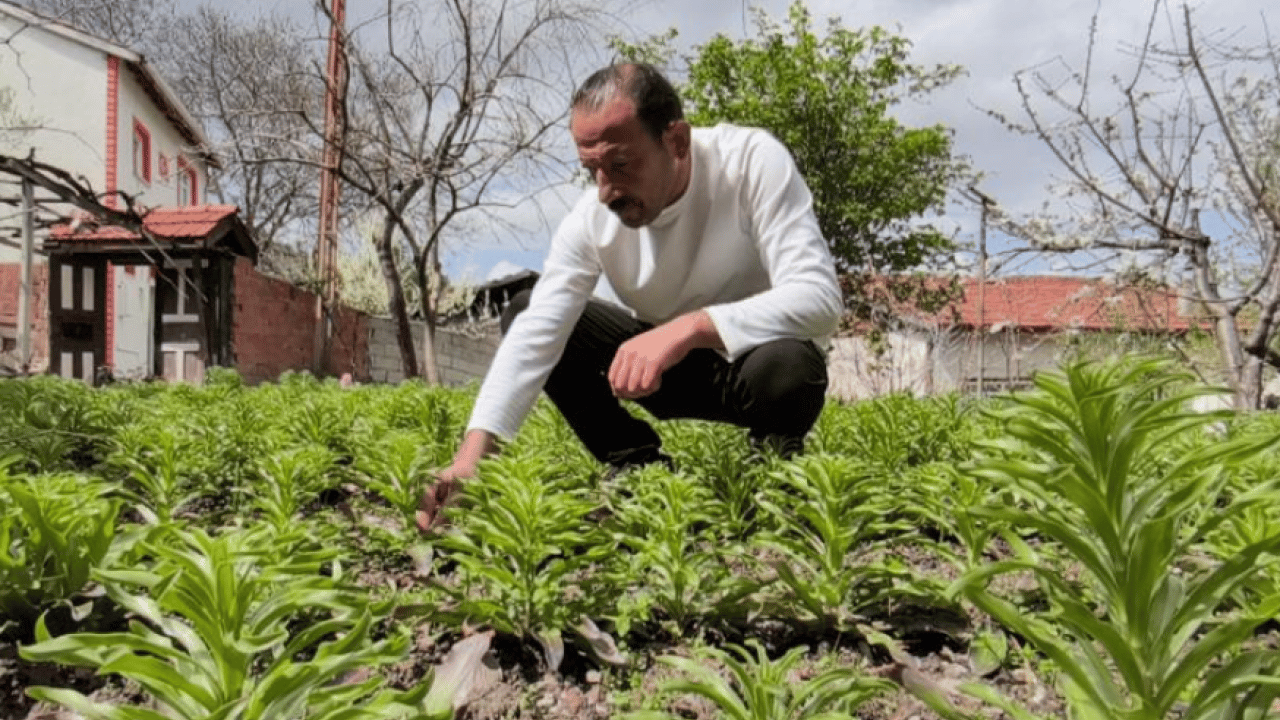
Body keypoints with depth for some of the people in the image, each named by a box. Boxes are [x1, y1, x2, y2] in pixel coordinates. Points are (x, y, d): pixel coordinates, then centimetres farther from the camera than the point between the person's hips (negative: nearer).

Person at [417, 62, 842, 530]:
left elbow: (819, 298, -36)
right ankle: (642, 469, -4)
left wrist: (690, 326, -48)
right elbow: (535, 334, -24)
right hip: (668, 364, 4)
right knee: (523, 314, -10)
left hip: (754, 356, -3)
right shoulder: (592, 217, -18)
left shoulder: (753, 161, -27)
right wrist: (473, 451, -38)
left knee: (787, 363, -40)